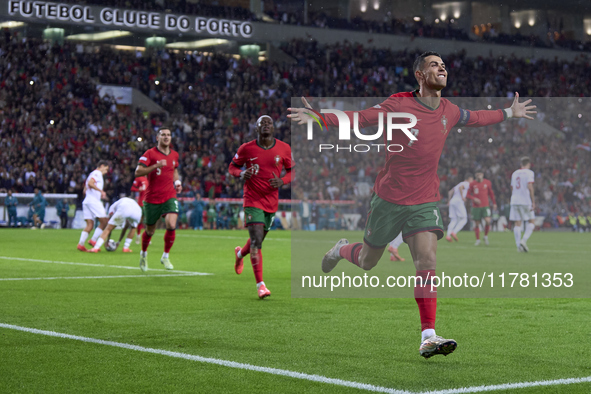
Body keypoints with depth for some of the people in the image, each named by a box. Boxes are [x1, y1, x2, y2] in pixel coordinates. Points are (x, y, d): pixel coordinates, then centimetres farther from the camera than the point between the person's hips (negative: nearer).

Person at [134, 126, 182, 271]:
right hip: (152, 198, -2)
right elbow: (137, 172, -15)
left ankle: (165, 256, 1)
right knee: (150, 231, 9)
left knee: (171, 225, -19)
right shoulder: (150, 153, -7)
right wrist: (156, 166, -25)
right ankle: (143, 254, 39)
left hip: (169, 197, 3)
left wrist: (177, 182, 9)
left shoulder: (175, 155, 9)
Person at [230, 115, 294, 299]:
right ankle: (260, 285, -13)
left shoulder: (284, 149, 0)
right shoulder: (246, 149, -4)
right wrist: (241, 174, -14)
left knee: (257, 240, 16)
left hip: (272, 202, 3)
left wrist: (282, 181, -10)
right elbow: (233, 166, 9)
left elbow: (292, 171, 10)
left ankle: (240, 253, 52)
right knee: (256, 241, -15)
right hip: (252, 200, -3)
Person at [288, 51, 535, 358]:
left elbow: (474, 118, 26)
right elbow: (360, 118, -17)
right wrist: (319, 117, -32)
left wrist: (509, 113, 32)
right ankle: (342, 250, 50)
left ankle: (428, 337, -18)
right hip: (389, 198, -3)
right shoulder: (399, 105, -13)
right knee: (367, 261, 12)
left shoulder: (449, 111, 4)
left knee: (427, 260, -16)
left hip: (425, 202, 3)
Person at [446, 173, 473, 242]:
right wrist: (462, 197, -15)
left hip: (452, 201, 8)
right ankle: (454, 232, -18)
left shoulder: (459, 184, 29)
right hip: (459, 201, -8)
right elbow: (460, 187, -19)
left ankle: (448, 235, -12)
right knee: (464, 219, -3)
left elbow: (450, 192, 28)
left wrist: (450, 200, 25)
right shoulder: (466, 184, 2)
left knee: (453, 220, 5)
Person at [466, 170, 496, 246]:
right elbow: (467, 195, 4)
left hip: (485, 206, 0)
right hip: (476, 207, 0)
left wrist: (494, 203, 15)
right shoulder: (472, 184, 1)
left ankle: (486, 236, 6)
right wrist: (474, 199, -14)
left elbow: (491, 193, 16)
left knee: (487, 221, -17)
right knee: (477, 224, 0)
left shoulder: (487, 182, 4)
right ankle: (478, 240, 14)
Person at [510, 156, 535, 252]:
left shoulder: (515, 173, 16)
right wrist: (533, 202, -10)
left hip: (514, 201, 5)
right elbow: (530, 187, -12)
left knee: (517, 223, 4)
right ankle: (524, 240, -13)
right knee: (531, 221, 6)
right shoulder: (529, 173, -2)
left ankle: (519, 246, -1)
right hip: (525, 201, -5)